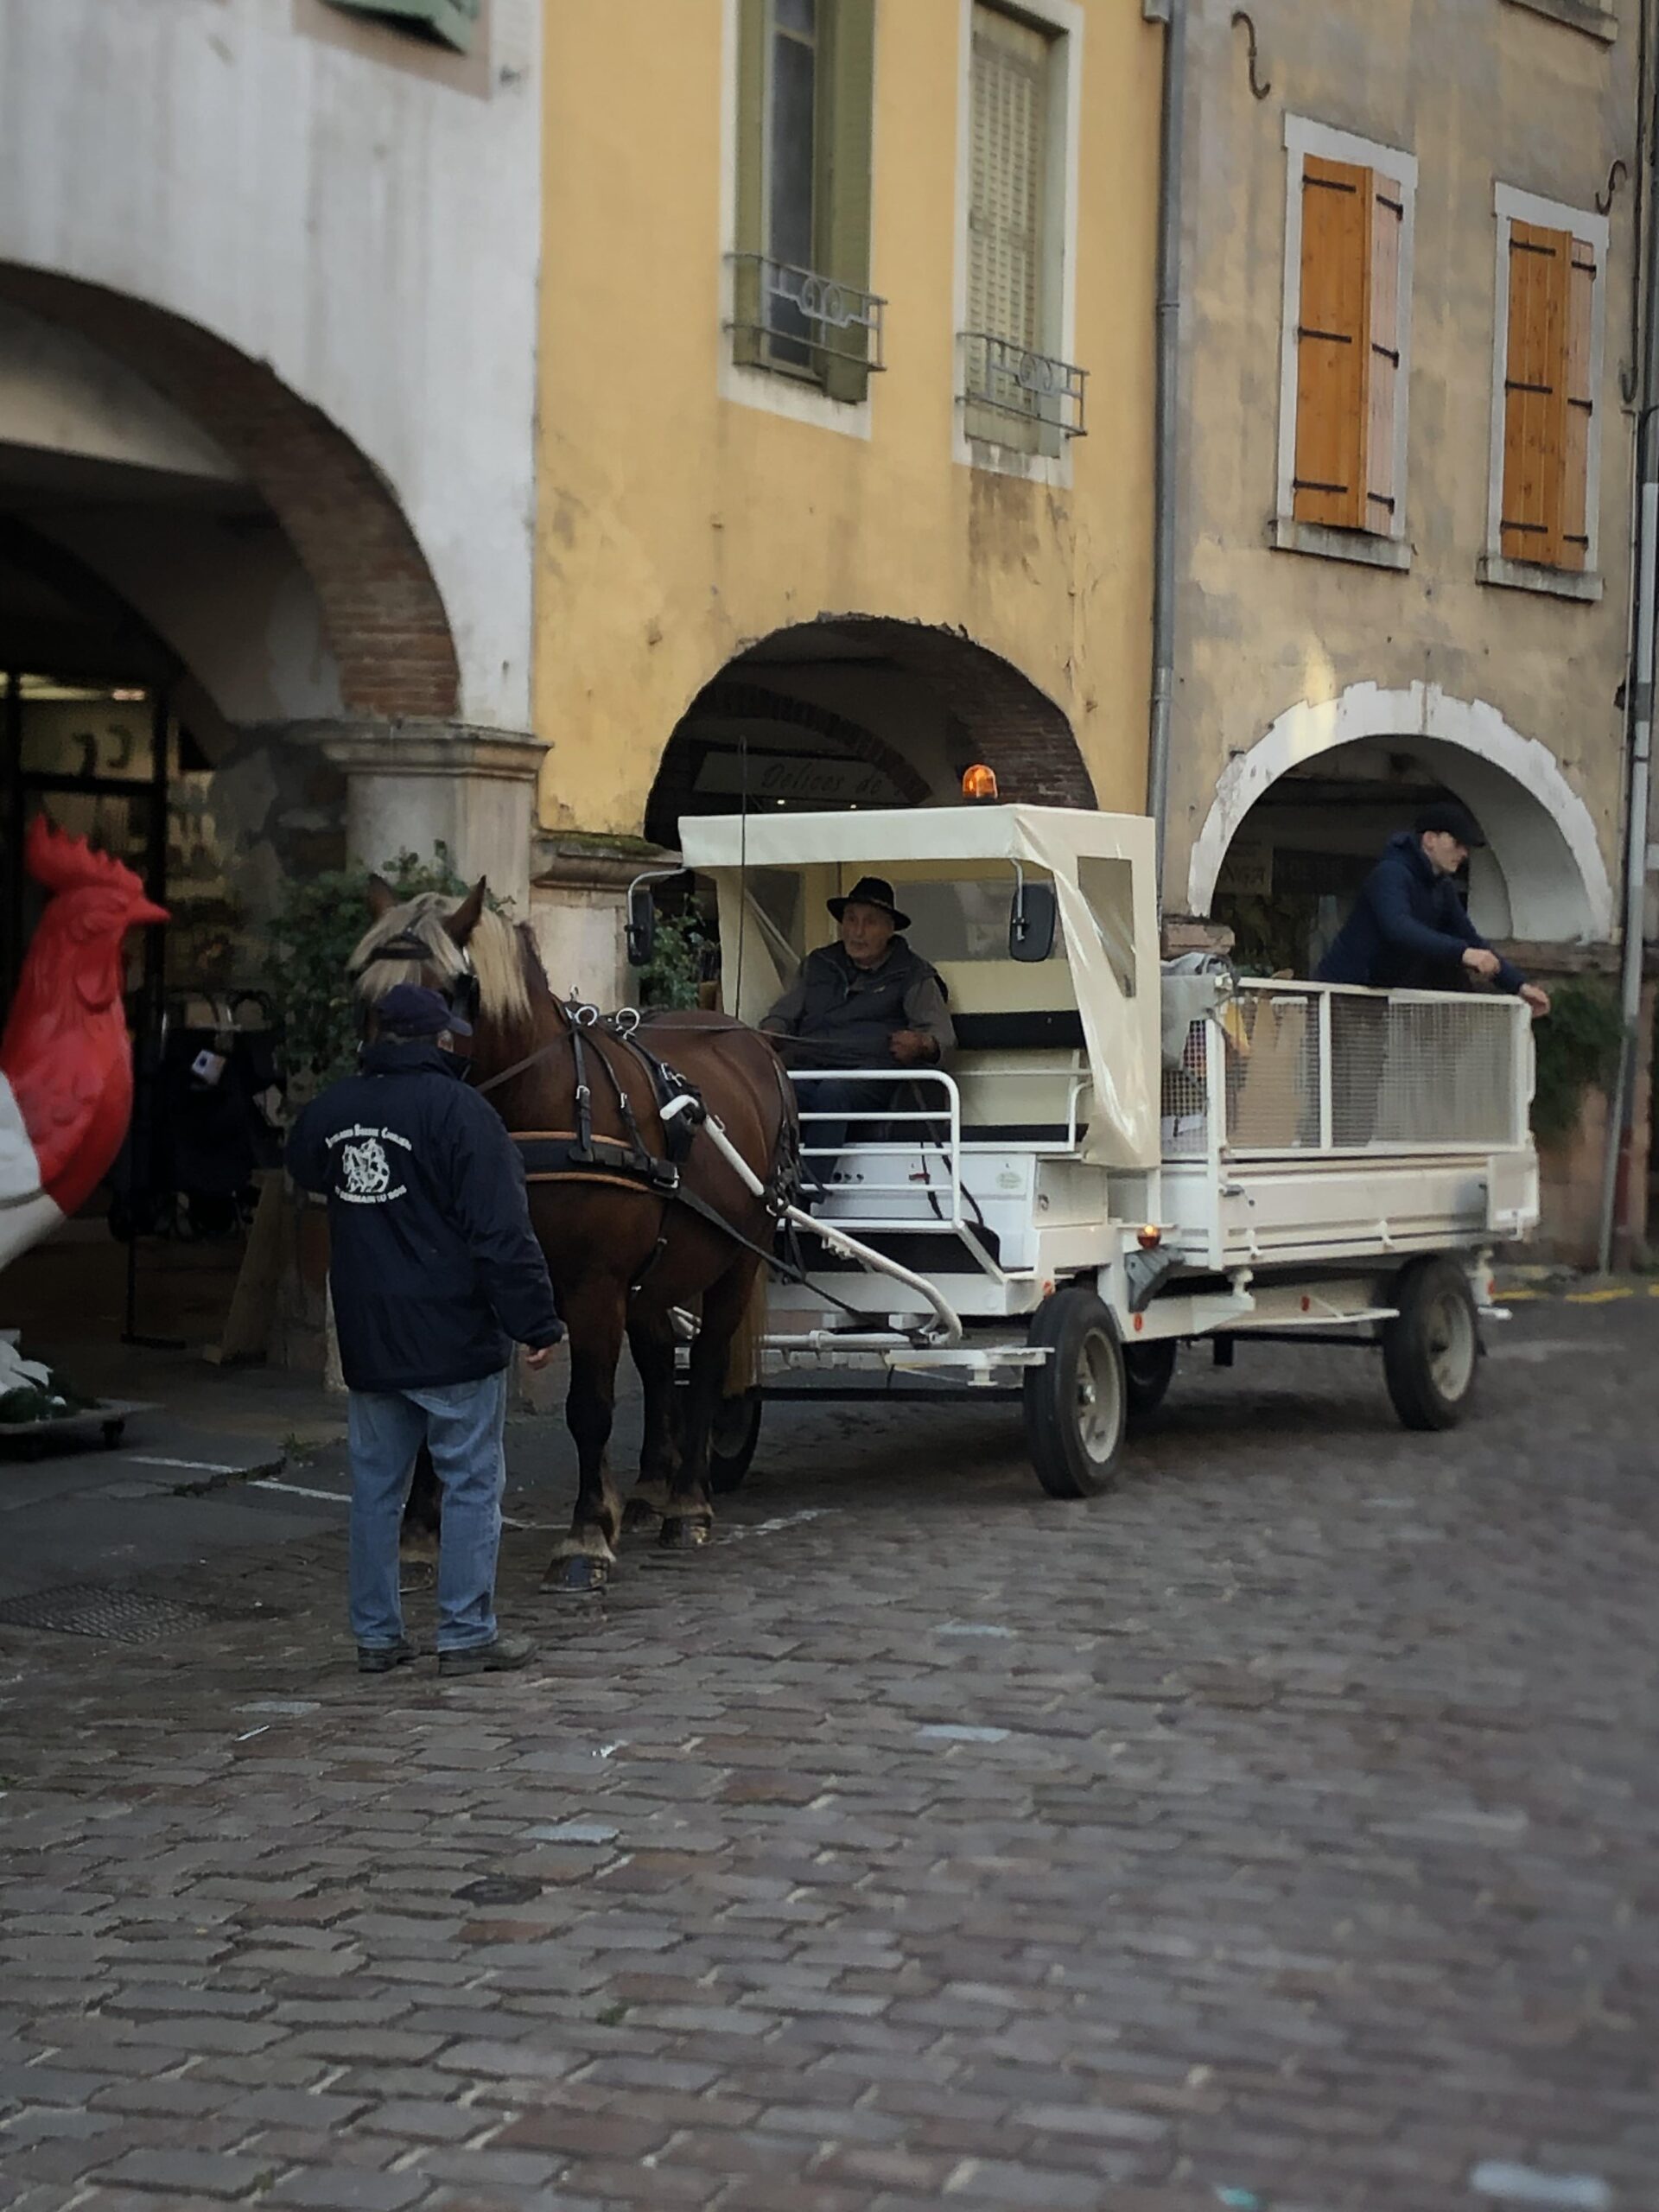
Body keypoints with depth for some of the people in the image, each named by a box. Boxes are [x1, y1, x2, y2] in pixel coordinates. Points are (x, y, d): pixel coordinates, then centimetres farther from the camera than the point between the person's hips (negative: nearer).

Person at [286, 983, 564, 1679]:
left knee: (375, 1485, 12)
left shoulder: (328, 1111, 6)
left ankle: (375, 1634, 17)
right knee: (472, 1483, 2)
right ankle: (467, 1635, 3)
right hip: (453, 1334, -6)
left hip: (365, 1336, 6)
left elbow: (303, 1170, 29)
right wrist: (536, 1322, -13)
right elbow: (503, 1231, -17)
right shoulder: (460, 1112, -13)